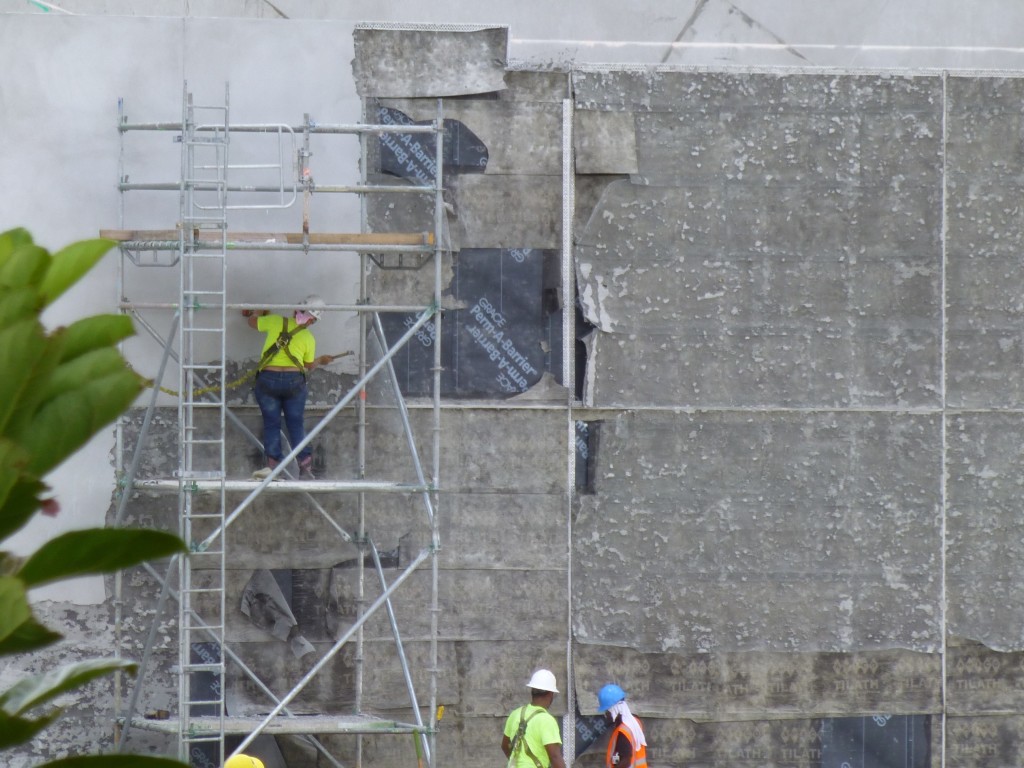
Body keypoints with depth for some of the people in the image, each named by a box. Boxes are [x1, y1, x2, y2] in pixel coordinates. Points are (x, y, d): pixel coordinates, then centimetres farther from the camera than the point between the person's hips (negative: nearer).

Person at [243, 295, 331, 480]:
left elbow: (253, 322, 19)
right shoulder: (308, 338, 4)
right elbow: (309, 366, 14)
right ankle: (305, 466, 3)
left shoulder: (276, 321, 2)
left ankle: (273, 464, -5)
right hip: (294, 379, 0)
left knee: (271, 423, 6)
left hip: (268, 378, 0)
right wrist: (321, 360, 35)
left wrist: (259, 312, 41)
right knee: (296, 424, 7)